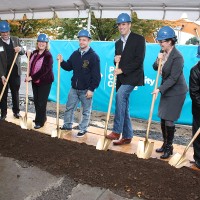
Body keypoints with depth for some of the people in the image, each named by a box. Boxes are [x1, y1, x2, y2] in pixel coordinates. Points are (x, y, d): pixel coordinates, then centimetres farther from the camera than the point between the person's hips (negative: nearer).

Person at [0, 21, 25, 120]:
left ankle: (16, 111, 27)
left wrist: (20, 49, -17)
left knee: (15, 92, 13)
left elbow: (22, 52, 8)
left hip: (15, 71, 2)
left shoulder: (16, 40, 2)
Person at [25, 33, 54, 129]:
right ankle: (41, 117, 32)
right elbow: (31, 64, 23)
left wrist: (31, 77, -23)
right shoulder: (34, 53, 6)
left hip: (45, 82, -7)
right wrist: (28, 55, 5)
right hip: (35, 81, 8)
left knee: (41, 102, -2)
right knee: (36, 101, 15)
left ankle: (40, 121, 11)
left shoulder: (48, 55, -16)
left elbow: (44, 70, -23)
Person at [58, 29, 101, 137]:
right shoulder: (75, 54, 7)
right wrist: (62, 62, -6)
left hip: (86, 89, -5)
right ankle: (67, 125, 31)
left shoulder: (93, 56, -11)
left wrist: (91, 89, -16)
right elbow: (68, 67, 14)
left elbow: (96, 75, -13)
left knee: (86, 111, 7)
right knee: (69, 107, 15)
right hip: (74, 88, 6)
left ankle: (83, 129, 20)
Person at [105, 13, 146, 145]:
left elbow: (139, 60, -13)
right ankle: (127, 136, 17)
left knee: (120, 95, -30)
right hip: (121, 78, 7)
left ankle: (117, 131, -25)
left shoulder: (139, 39, -4)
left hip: (132, 76, -7)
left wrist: (122, 69, -17)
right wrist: (116, 60, -2)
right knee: (124, 107, 8)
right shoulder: (118, 43, 17)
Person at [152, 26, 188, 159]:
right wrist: (158, 60, -10)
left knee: (169, 120, -3)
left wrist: (160, 89, -26)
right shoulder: (163, 52, 2)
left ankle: (169, 147, 15)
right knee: (163, 119, 12)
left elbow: (173, 78, -23)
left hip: (176, 92, -7)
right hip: (166, 90, 8)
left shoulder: (177, 57, -21)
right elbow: (155, 68, 10)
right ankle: (165, 144, 28)